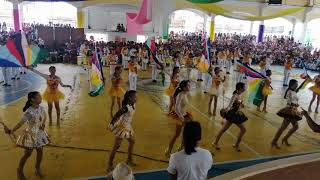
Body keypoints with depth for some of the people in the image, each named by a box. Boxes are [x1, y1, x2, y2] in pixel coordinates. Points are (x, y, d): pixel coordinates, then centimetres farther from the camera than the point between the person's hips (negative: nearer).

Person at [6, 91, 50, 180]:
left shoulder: (41, 108, -6)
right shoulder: (29, 112, -27)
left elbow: (44, 116, 15)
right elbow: (20, 123, -24)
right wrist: (11, 131, -22)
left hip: (39, 133, 6)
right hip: (31, 134, -5)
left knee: (40, 151, 11)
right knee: (27, 154, 8)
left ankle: (38, 168, 33)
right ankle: (20, 170, 33)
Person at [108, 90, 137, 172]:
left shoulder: (133, 105, -4)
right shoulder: (126, 107, -29)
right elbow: (116, 116, -26)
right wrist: (111, 125, -22)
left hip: (128, 127, 9)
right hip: (121, 127, -9)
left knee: (132, 142, 20)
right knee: (116, 146, 1)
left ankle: (129, 160, 38)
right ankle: (110, 164, 17)